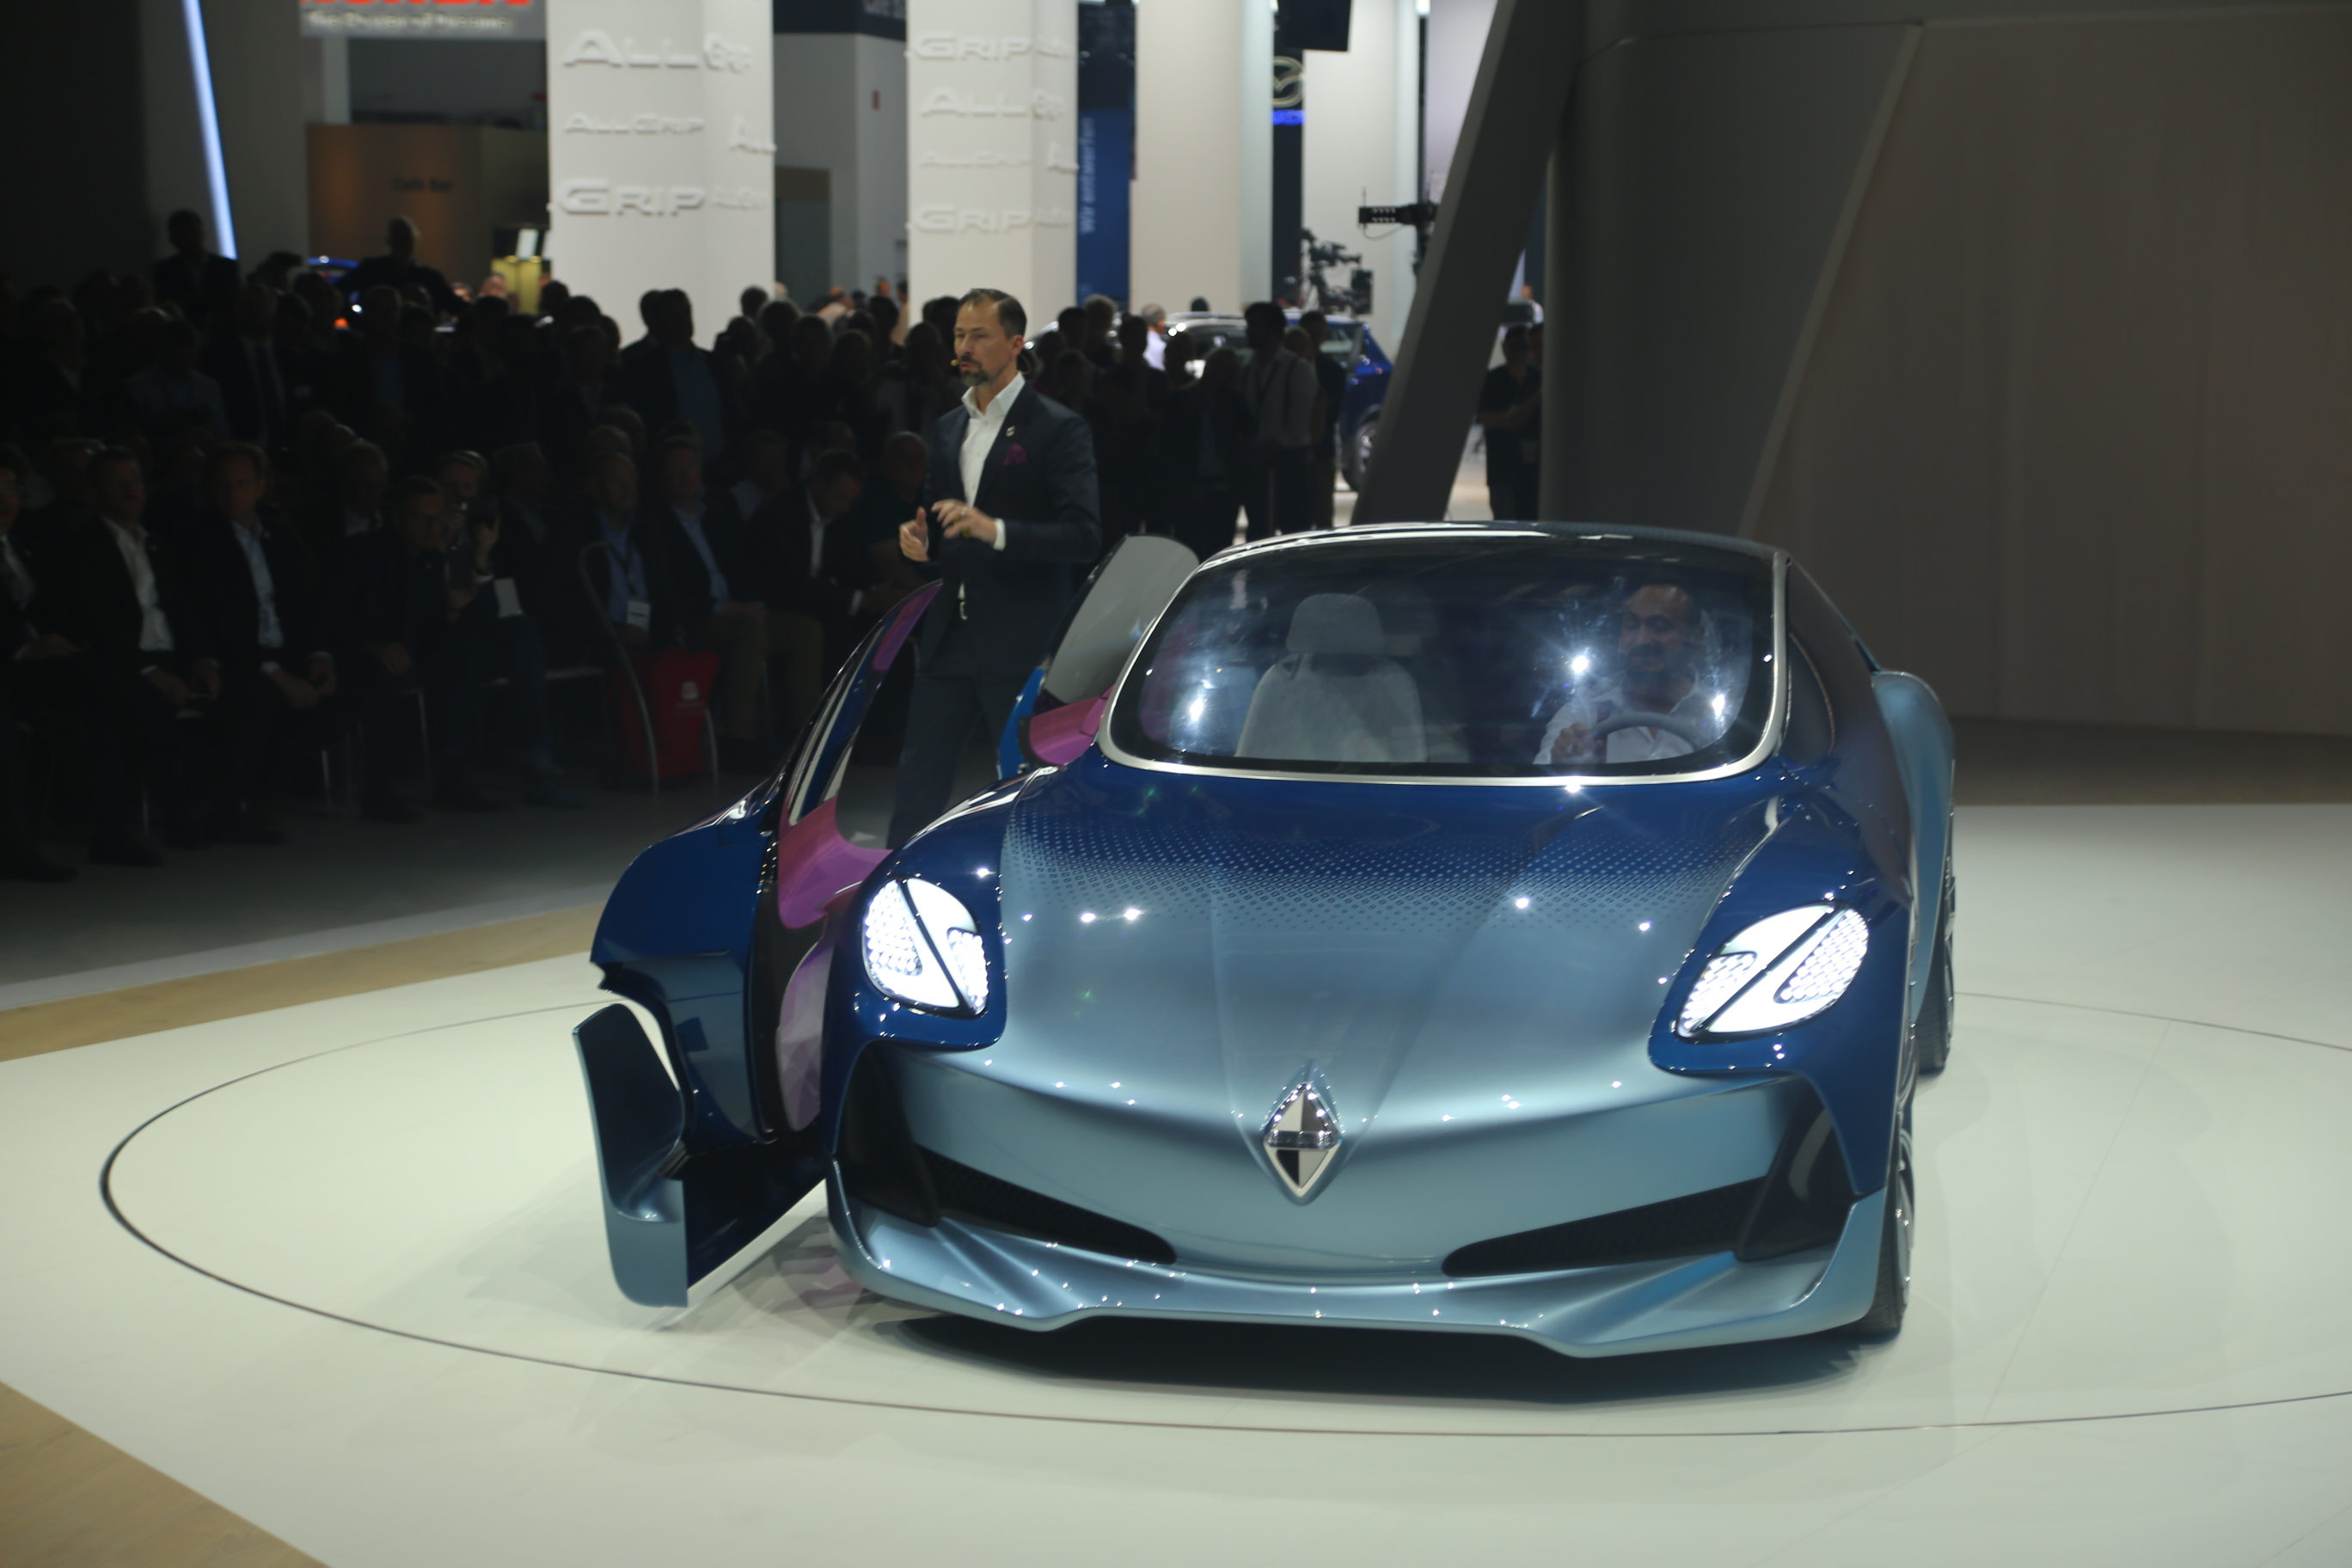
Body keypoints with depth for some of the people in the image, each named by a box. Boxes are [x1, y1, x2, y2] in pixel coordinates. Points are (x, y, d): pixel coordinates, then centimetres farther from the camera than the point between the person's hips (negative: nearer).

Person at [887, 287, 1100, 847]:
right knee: (917, 784, 5)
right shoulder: (948, 429, 17)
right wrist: (919, 541, 2)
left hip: (1022, 649, -6)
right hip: (948, 642, 6)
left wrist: (996, 530, -25)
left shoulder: (1058, 428, -5)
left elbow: (1084, 535, -14)